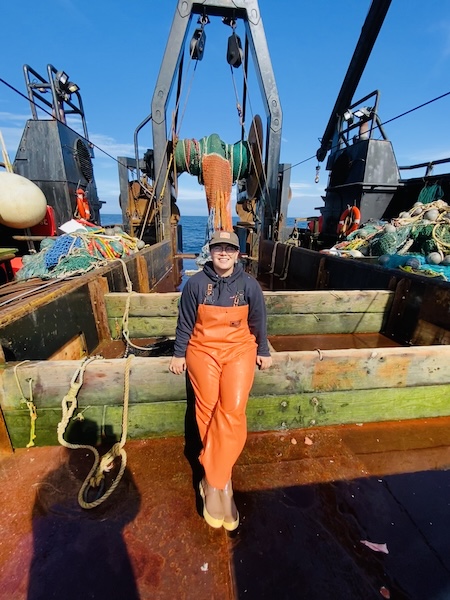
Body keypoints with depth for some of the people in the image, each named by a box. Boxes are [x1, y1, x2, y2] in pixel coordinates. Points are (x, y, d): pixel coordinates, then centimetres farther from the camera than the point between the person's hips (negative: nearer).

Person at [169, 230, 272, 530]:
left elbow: (259, 321, 8)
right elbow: (185, 322, 3)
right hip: (203, 349, 0)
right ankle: (222, 482, 12)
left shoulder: (249, 284, -2)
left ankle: (212, 482, 2)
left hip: (239, 349, 1)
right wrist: (179, 354, 6)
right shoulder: (196, 283, -3)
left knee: (233, 409, -14)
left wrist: (263, 352, 12)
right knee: (208, 408, -8)